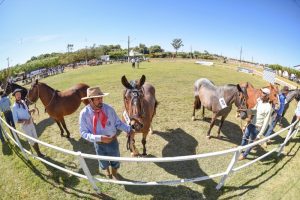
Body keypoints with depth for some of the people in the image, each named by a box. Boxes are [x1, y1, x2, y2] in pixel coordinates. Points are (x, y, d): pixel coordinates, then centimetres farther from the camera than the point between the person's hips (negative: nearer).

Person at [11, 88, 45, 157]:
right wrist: (25, 121, -29)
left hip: (31, 123, 6)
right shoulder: (15, 107, -17)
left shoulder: (23, 102, 0)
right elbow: (16, 120, -16)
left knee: (35, 138, 15)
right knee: (31, 140, 8)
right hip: (25, 126, -6)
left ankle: (39, 152, 30)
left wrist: (31, 111, -6)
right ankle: (38, 153, 24)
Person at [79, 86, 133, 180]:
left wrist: (128, 129, -22)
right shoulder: (84, 113, -22)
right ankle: (107, 170, 64)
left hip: (113, 141, 1)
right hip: (99, 144, 0)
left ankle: (114, 173, 59)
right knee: (104, 163, 26)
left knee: (115, 160, 24)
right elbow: (84, 132, -18)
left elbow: (118, 122, -7)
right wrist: (99, 138, -32)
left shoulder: (109, 109, -19)